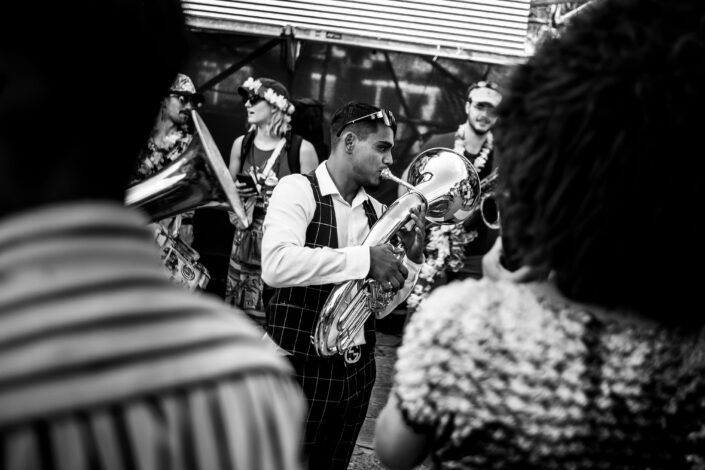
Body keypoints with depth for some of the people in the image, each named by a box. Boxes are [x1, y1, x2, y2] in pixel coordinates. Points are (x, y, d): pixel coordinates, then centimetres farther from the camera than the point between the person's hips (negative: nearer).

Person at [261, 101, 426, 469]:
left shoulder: (375, 210, 7)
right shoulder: (298, 189, -10)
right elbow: (275, 265, -29)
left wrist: (411, 258, -7)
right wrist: (365, 259, -27)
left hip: (357, 371, 6)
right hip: (300, 369, -6)